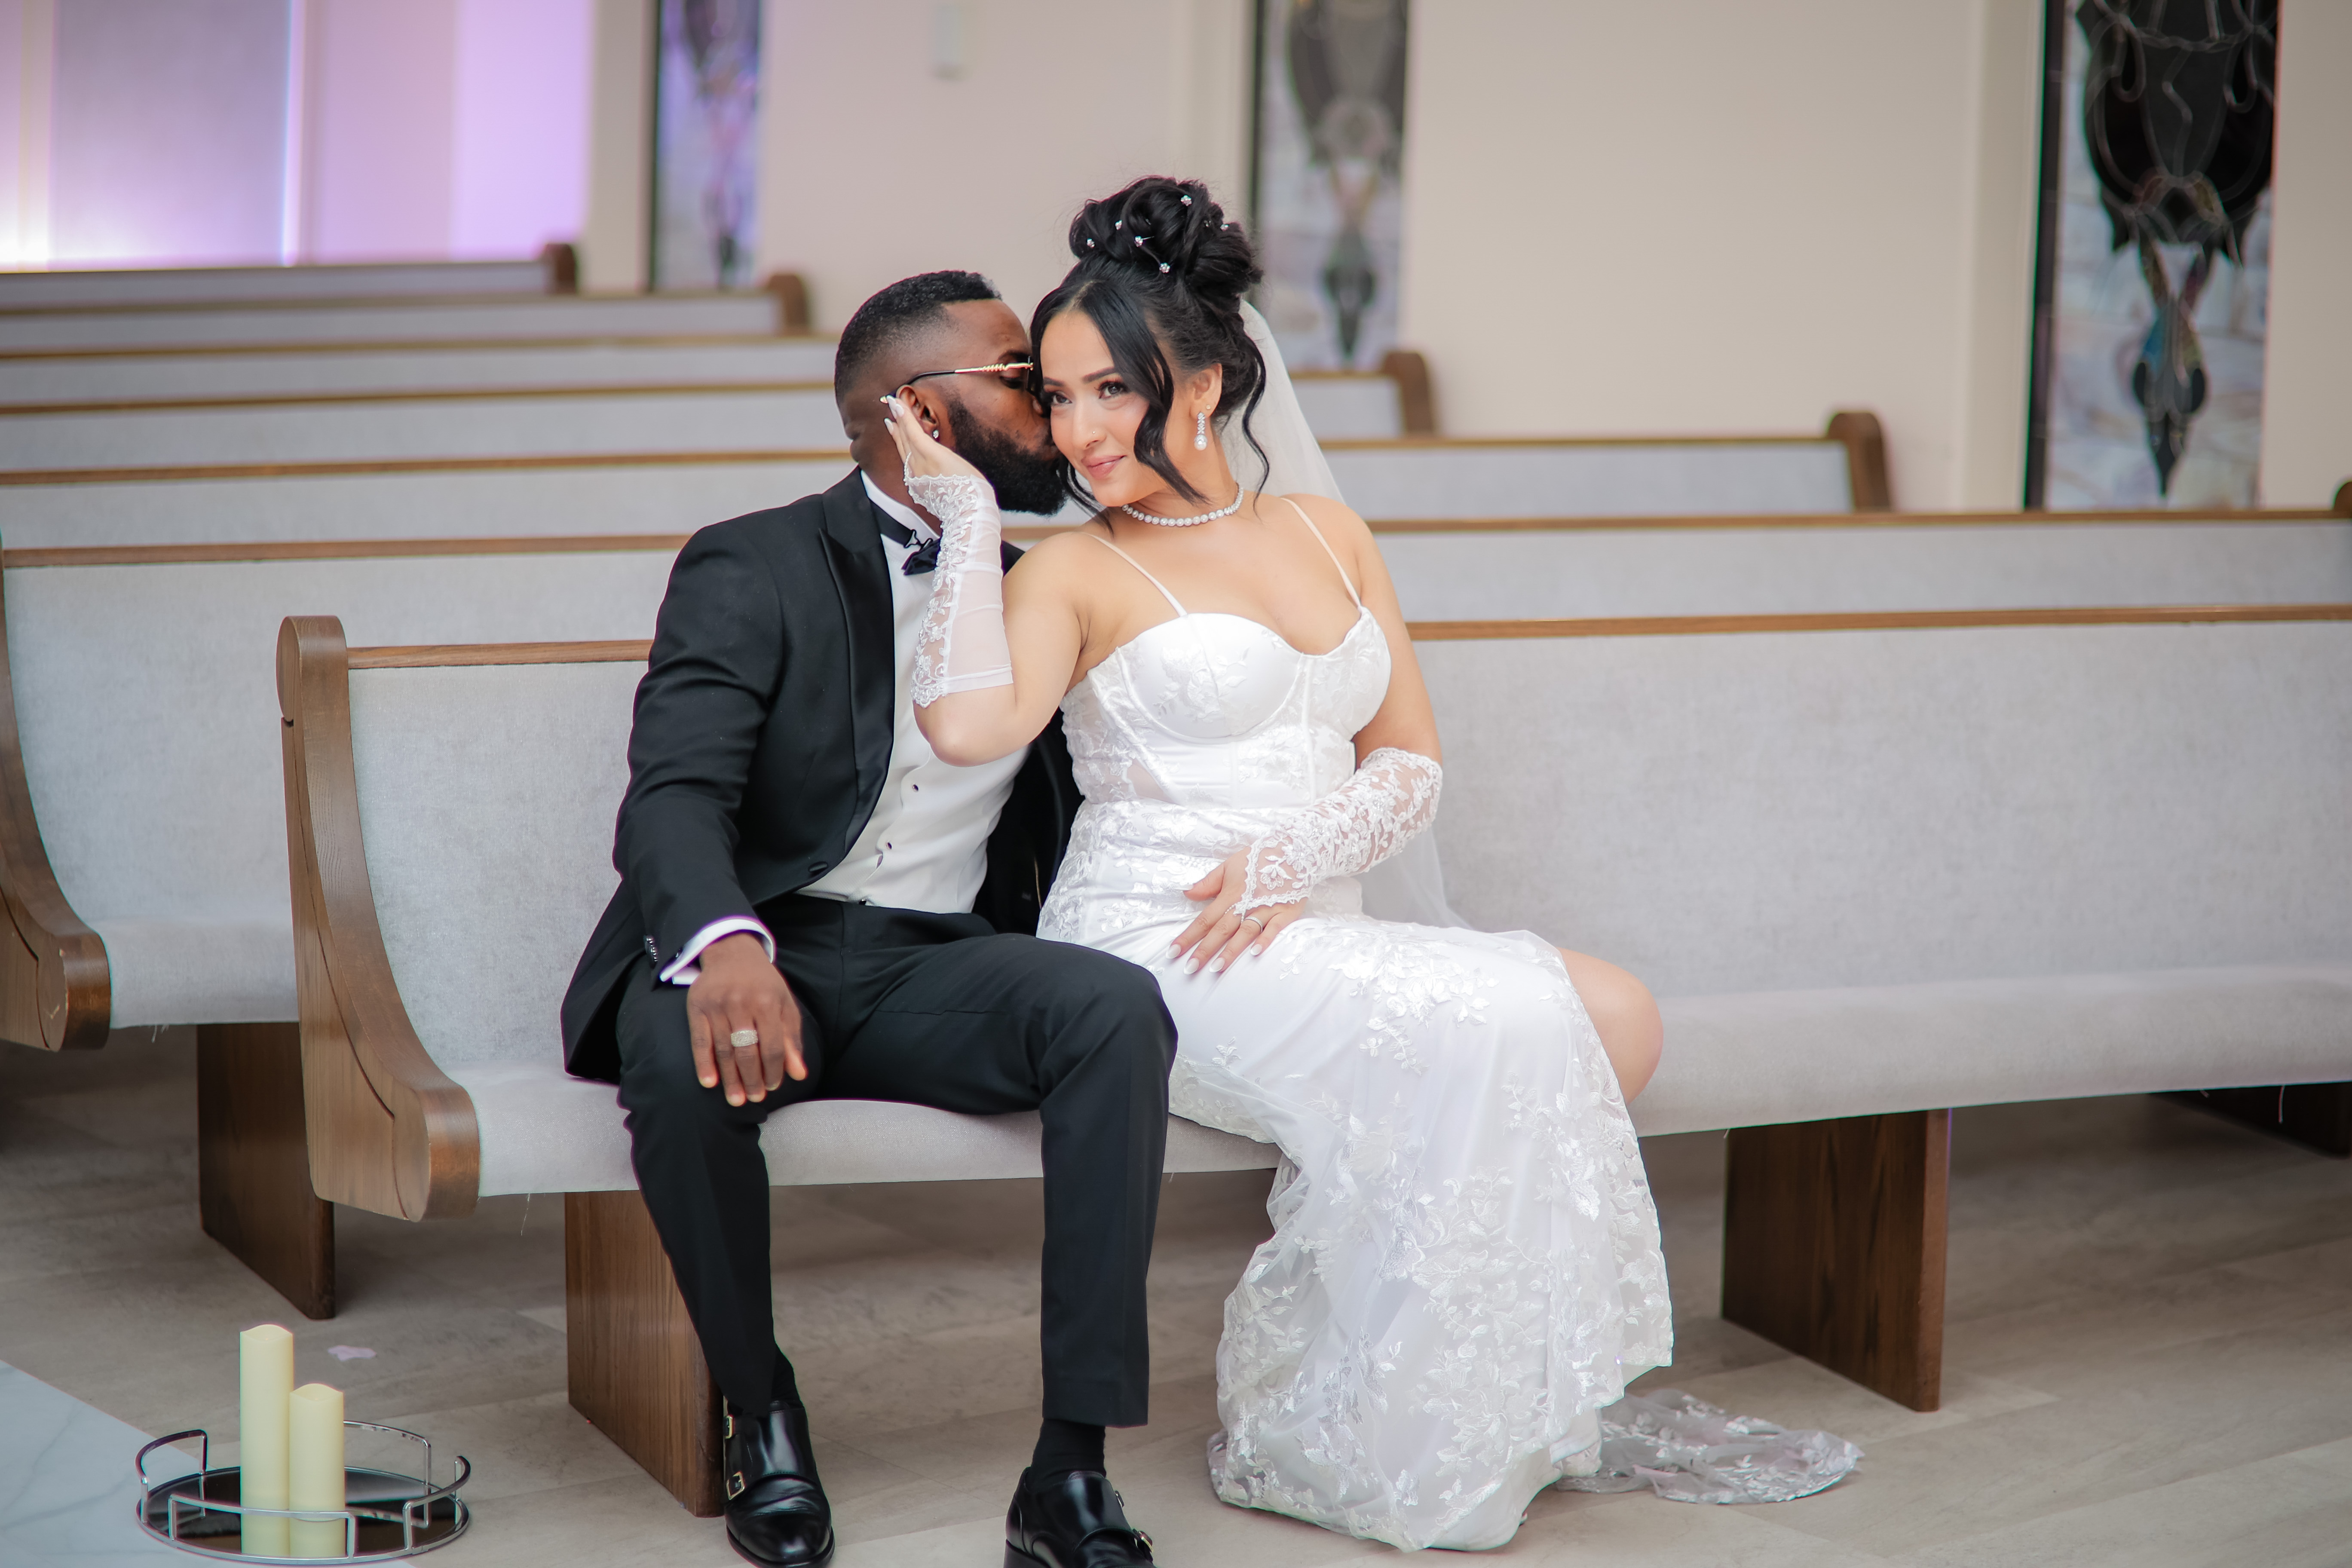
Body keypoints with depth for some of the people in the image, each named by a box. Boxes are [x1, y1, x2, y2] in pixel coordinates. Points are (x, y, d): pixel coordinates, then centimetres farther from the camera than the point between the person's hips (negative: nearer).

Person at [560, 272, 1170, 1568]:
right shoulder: (752, 572, -2)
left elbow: (1075, 827, 23)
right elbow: (674, 799, -17)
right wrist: (726, 947, -39)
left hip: (941, 973, 4)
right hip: (765, 953, -4)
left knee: (1119, 1008, -28)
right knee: (685, 1060, -38)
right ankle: (760, 1411, -11)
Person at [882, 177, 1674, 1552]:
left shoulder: (1328, 535, 17)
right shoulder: (1072, 574, 3)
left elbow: (1412, 764, 13)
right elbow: (969, 725, -19)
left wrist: (1294, 852, -7)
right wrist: (968, 516, -8)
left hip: (1314, 938, 6)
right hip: (1153, 945, -5)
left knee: (1616, 1016, -17)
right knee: (1487, 1029, -27)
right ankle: (1324, 1432, -14)